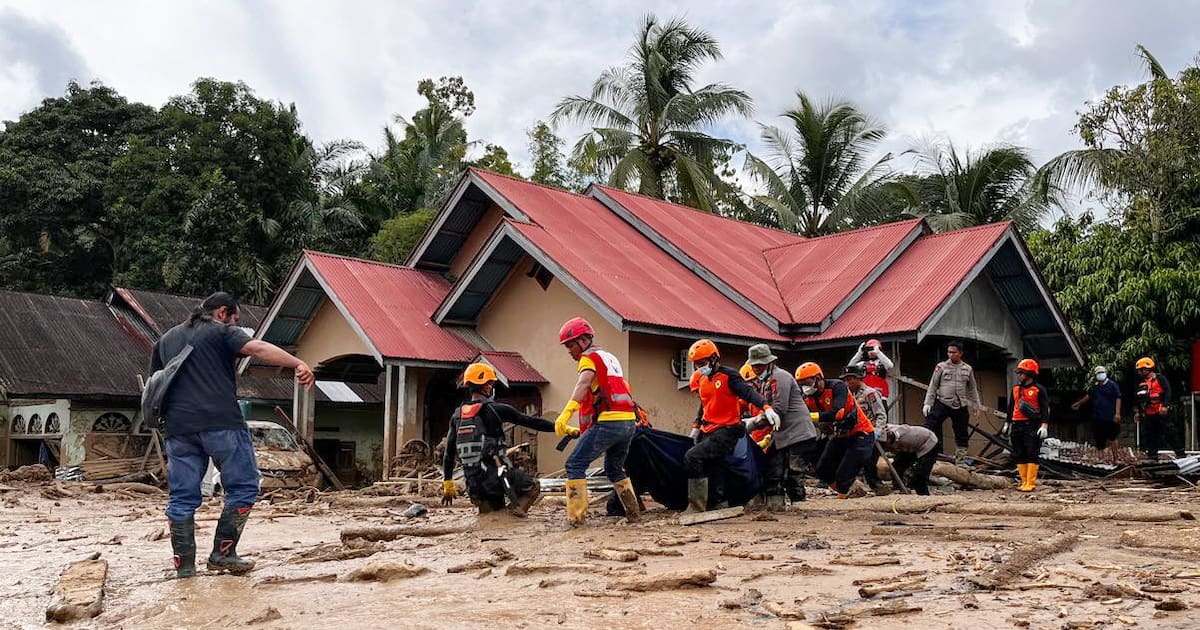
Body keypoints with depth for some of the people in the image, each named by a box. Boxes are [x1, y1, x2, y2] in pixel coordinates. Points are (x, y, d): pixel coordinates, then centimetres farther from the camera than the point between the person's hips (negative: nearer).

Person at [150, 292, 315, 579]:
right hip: (221, 423, -6)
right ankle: (223, 553, 2)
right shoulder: (222, 332, 5)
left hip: (179, 428, 6)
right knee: (243, 487, 5)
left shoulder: (166, 339, 25)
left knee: (182, 498, 9)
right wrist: (298, 364, -22)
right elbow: (257, 348, -13)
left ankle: (184, 565, 9)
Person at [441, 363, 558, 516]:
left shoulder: (457, 415, 10)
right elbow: (530, 422, -3)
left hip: (474, 484, 5)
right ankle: (516, 508, -11)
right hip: (496, 477, -5)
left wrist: (447, 483, 25)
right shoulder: (495, 409, -6)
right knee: (533, 488, 18)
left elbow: (449, 453, 15)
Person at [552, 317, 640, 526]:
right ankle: (633, 513, 23)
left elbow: (583, 384, -20)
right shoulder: (610, 358, 27)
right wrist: (581, 430, 29)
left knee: (575, 464, -4)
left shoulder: (589, 357, 1)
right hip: (629, 422, 9)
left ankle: (576, 516, -10)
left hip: (609, 421, -9)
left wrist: (566, 413, -32)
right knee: (614, 468, 25)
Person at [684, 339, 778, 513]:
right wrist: (696, 428, 29)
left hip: (726, 431, -9)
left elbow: (748, 393, -20)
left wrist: (767, 408, -34)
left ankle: (696, 506, -16)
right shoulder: (702, 381, 16)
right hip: (708, 432, 9)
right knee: (714, 471, 7)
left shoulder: (728, 375, -9)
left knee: (692, 457, -21)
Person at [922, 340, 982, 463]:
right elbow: (932, 386, 1)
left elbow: (972, 389, 17)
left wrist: (976, 404, 15)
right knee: (930, 426, -18)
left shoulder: (968, 369, 8)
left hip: (961, 406, 3)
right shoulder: (941, 367, 1)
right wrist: (927, 403, -5)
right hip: (942, 403, -3)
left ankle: (960, 458, 19)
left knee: (962, 434, 9)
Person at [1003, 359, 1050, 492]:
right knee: (1020, 455, 6)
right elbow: (1011, 407, 22)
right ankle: (1024, 482, 12)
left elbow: (1046, 408, -6)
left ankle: (1031, 483, -5)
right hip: (1017, 426, 6)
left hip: (1032, 426, -6)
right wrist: (1007, 423, 21)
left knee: (1031, 455, -6)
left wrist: (1044, 425, -14)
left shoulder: (1039, 389, -3)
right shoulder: (1015, 389, 15)